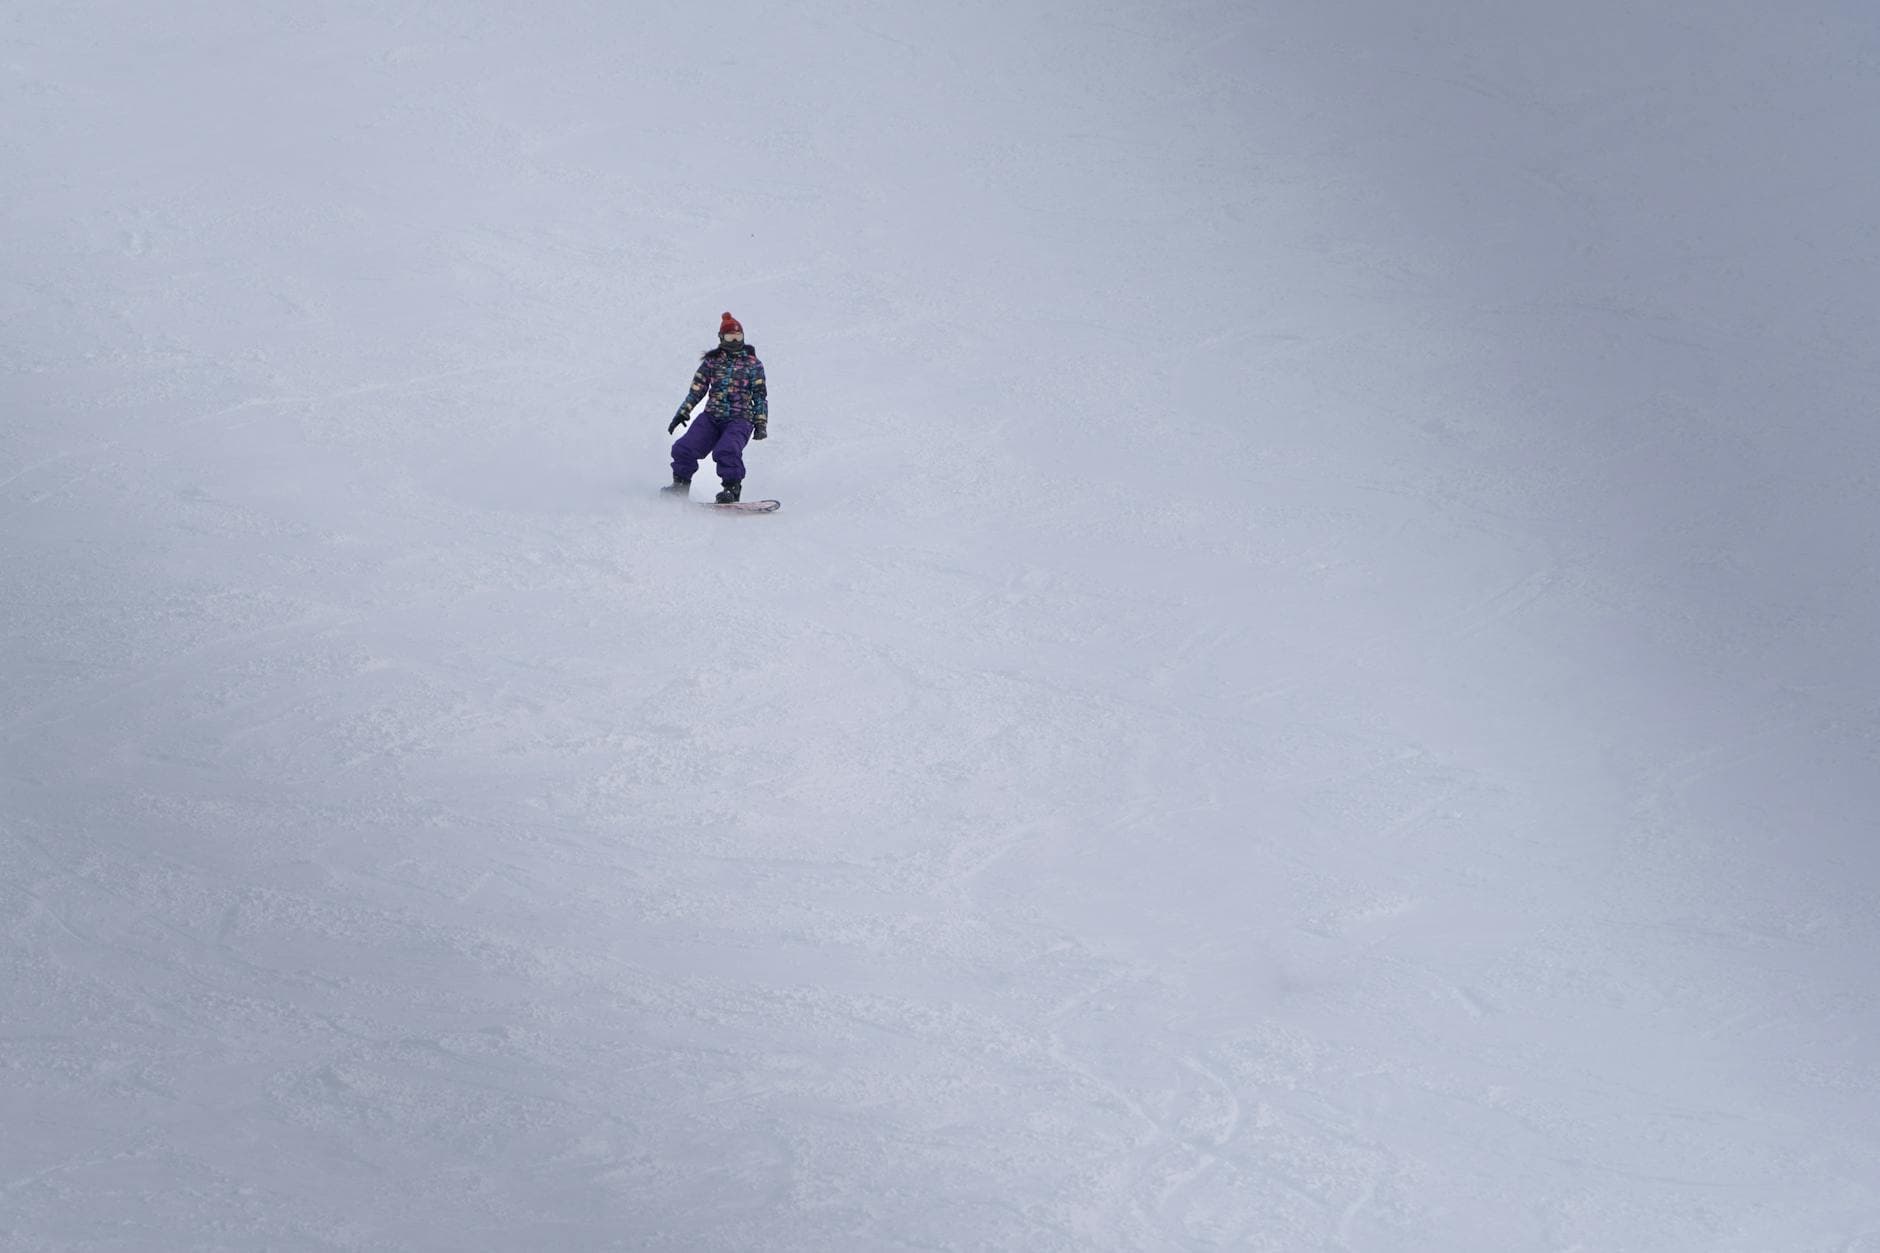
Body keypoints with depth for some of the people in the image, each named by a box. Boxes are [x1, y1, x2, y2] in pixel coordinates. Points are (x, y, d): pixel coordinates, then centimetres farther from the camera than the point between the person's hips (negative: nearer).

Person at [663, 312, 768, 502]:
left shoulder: (752, 364, 6)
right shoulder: (711, 361, 12)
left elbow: (760, 397, 7)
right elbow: (696, 390, 14)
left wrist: (761, 424, -1)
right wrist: (683, 413, 4)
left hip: (740, 419, -3)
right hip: (711, 416, 3)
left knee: (726, 451, -32)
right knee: (684, 448, -14)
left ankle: (732, 488, -18)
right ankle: (680, 485, 6)